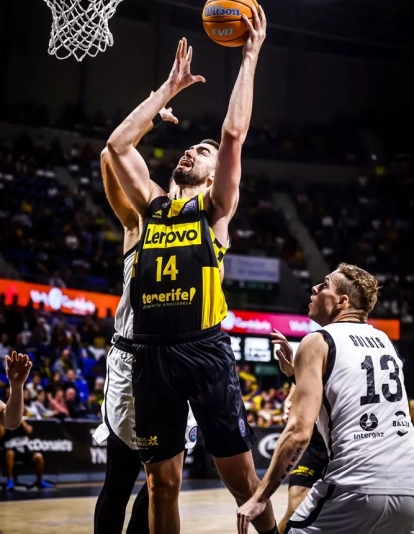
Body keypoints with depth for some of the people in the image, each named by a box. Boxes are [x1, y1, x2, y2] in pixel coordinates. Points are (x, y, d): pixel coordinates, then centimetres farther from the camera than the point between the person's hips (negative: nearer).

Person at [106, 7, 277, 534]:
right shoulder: (152, 206, 19)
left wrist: (250, 57, 1)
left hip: (204, 351, -3)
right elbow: (118, 145, 13)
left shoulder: (217, 207, 9)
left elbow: (234, 133, -3)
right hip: (151, 355, 4)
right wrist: (169, 88, 19)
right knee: (162, 483, 7)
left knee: (241, 478, -1)